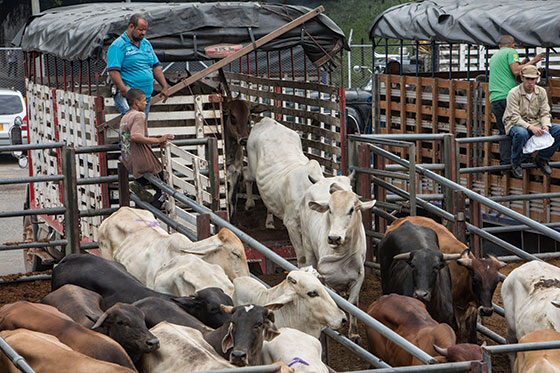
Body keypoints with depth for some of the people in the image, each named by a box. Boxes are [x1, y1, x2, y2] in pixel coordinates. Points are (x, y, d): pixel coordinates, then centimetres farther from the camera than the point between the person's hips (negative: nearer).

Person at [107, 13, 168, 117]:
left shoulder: (146, 44, 18)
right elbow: (113, 71, -16)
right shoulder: (119, 45, -7)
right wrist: (124, 90, -24)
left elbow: (156, 66, 24)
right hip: (126, 96, -7)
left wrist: (164, 86, 16)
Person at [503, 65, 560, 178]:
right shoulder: (514, 93, -13)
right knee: (521, 133, -42)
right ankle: (516, 164, -15)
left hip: (535, 124, 5)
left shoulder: (541, 92, 4)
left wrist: (546, 126, -19)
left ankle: (542, 158, 4)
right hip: (516, 124, -5)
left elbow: (545, 113, 4)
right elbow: (514, 117, -19)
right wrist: (530, 127, -32)